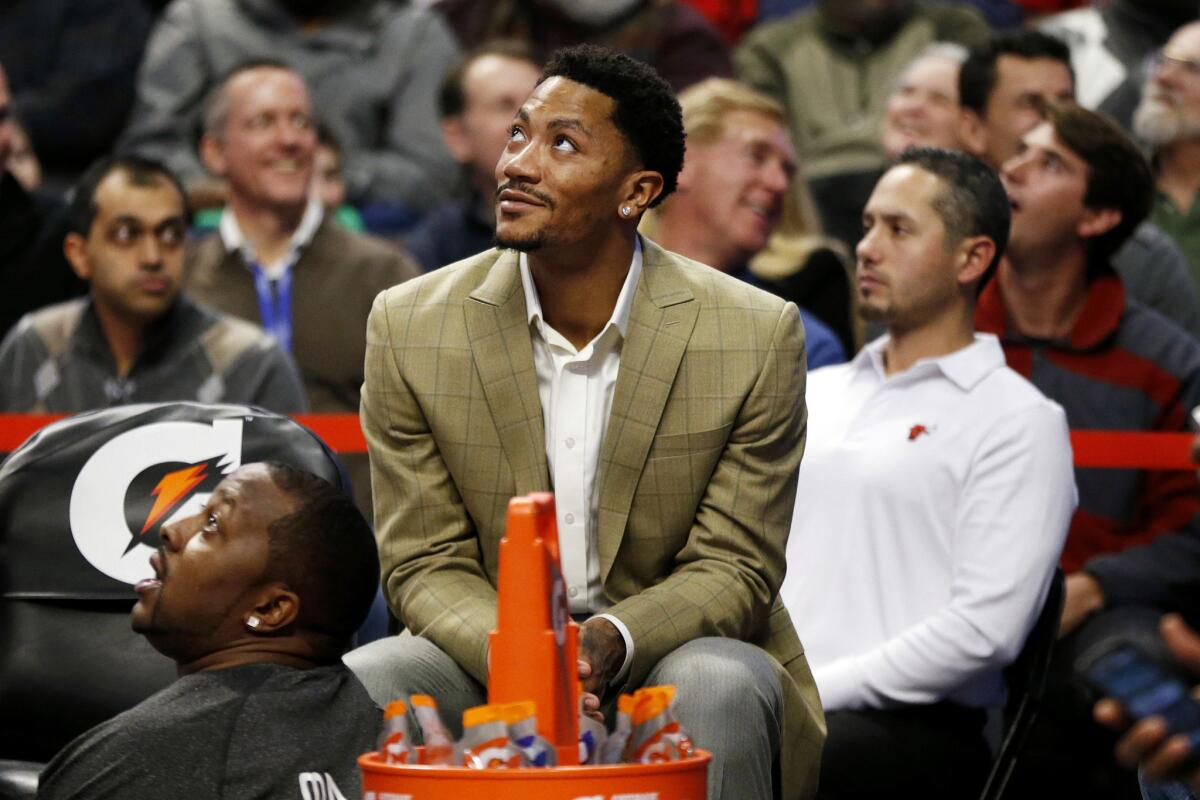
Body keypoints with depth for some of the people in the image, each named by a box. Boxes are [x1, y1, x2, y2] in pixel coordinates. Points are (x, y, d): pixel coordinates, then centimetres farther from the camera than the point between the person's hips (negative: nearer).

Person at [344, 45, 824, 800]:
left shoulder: (757, 336, -9)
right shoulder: (410, 327, -4)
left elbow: (730, 568, -6)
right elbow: (427, 565, -2)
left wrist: (611, 640, -28)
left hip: (665, 653, -1)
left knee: (721, 687, -35)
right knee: (354, 686, -28)